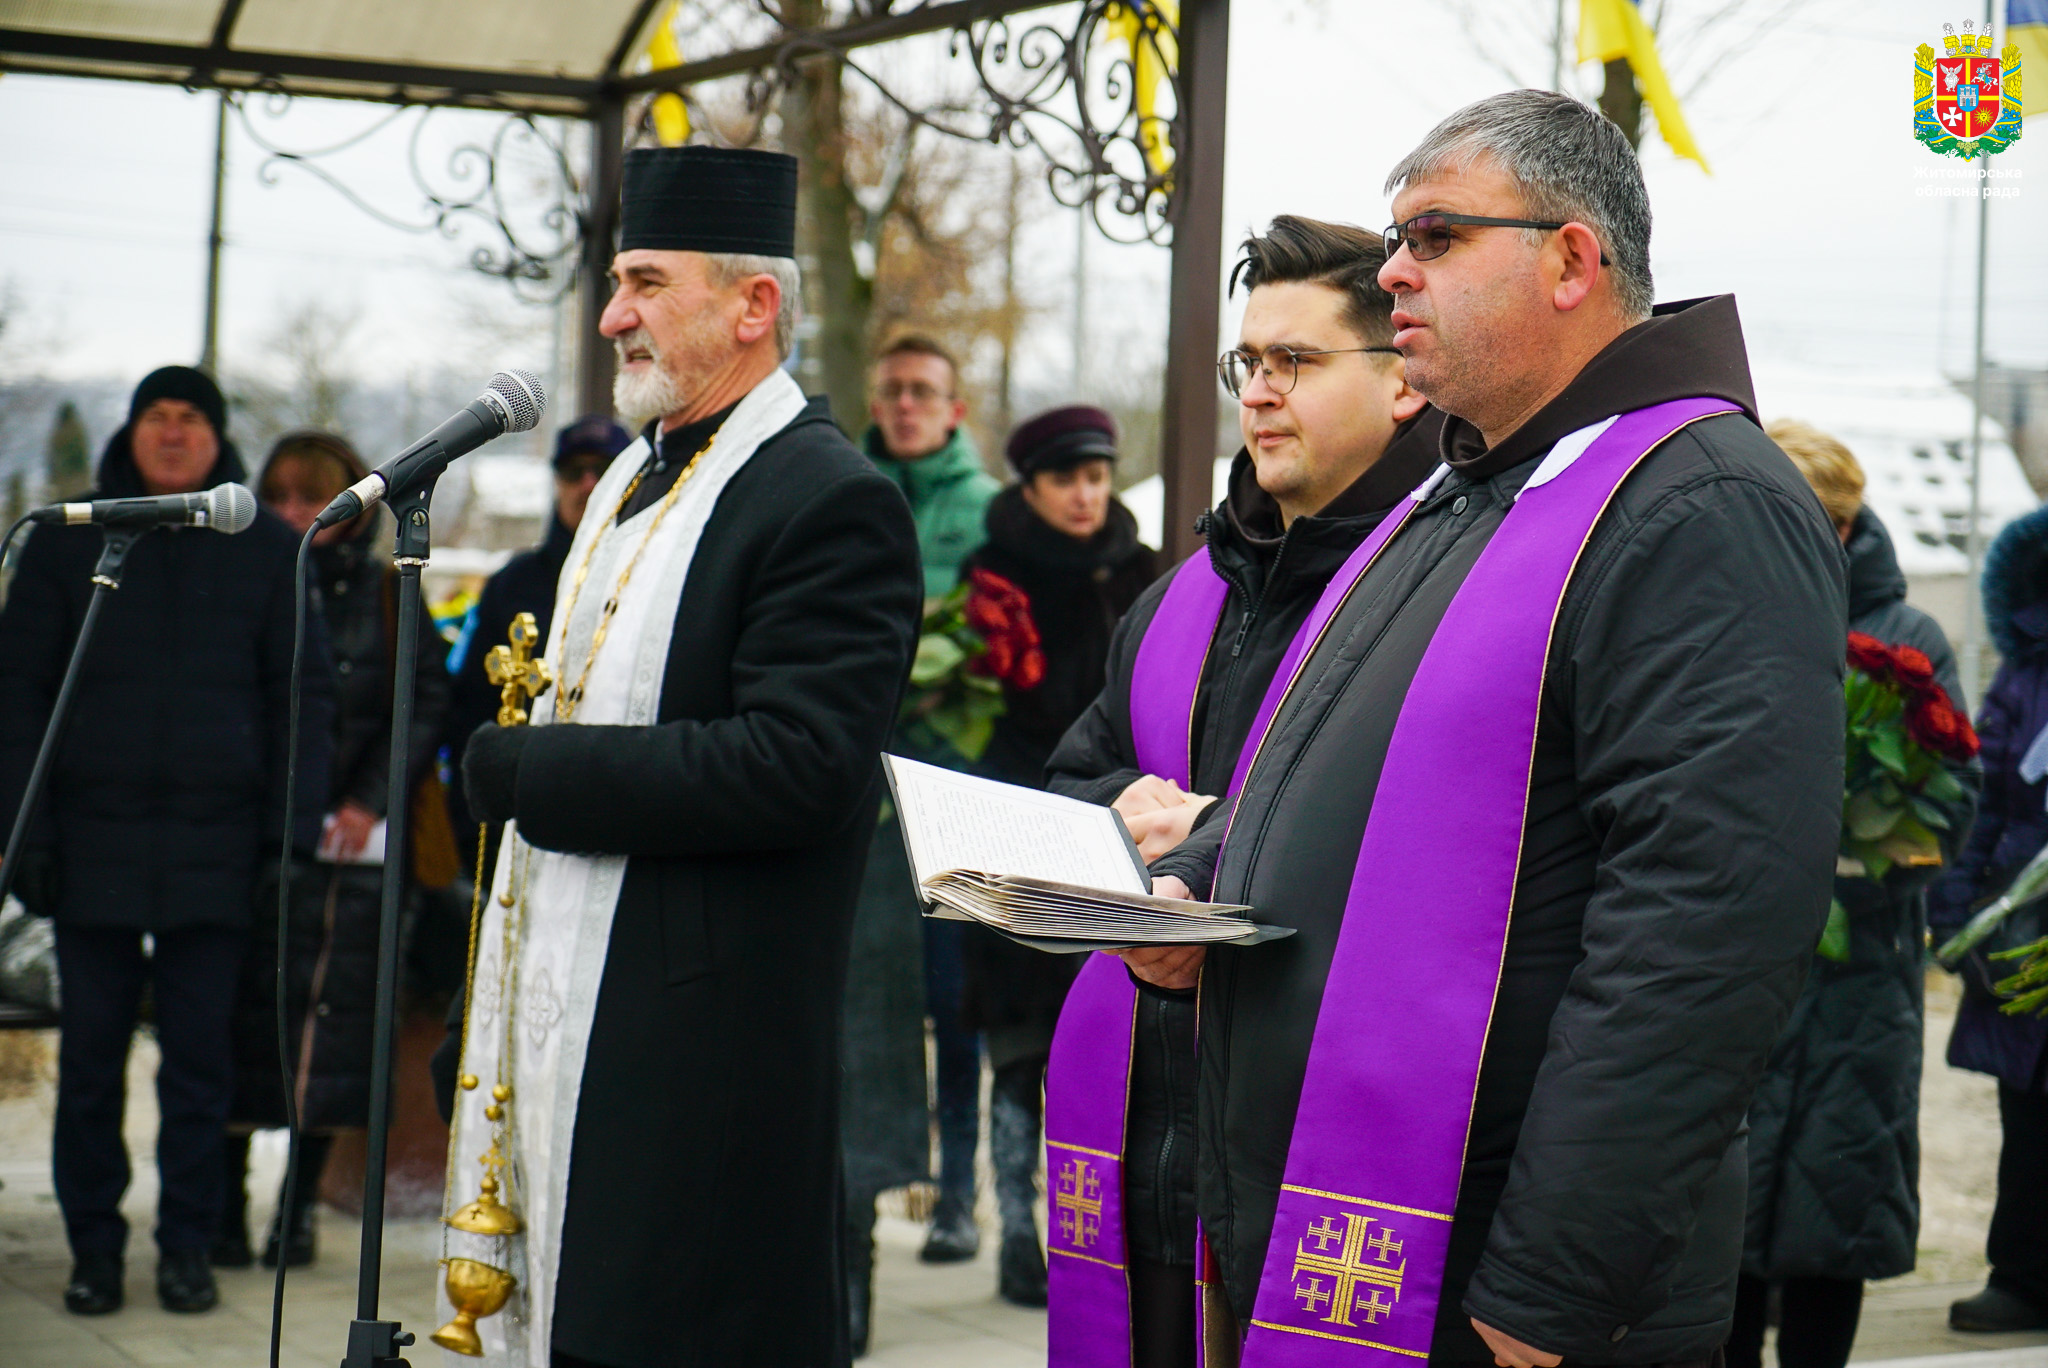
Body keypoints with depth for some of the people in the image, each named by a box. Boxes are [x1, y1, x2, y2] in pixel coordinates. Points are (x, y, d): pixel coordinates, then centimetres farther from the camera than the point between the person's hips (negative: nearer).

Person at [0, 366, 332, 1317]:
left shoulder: (266, 551, 7)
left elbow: (303, 695, 8)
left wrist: (294, 826, -1)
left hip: (214, 846, 0)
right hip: (92, 840, 0)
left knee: (200, 1059, 4)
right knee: (90, 1056, 4)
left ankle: (187, 1247, 13)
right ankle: (94, 1248, 13)